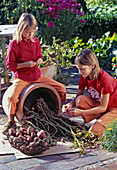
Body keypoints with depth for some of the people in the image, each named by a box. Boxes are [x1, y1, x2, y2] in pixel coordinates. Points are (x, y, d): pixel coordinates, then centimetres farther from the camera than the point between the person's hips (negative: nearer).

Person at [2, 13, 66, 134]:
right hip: (21, 78, -5)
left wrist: (39, 60, -7)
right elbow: (10, 64, -9)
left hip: (36, 75, 5)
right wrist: (25, 64, -22)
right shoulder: (14, 44, -12)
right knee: (12, 98, -30)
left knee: (61, 88, -2)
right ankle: (11, 120, -1)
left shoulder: (35, 41, 4)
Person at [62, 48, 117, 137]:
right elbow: (78, 96, -1)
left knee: (94, 132, -25)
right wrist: (70, 105, -24)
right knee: (80, 100, -23)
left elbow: (103, 108, -25)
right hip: (98, 104, 7)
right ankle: (101, 119, -7)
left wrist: (81, 112, -31)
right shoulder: (84, 77, -9)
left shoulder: (104, 80, -29)